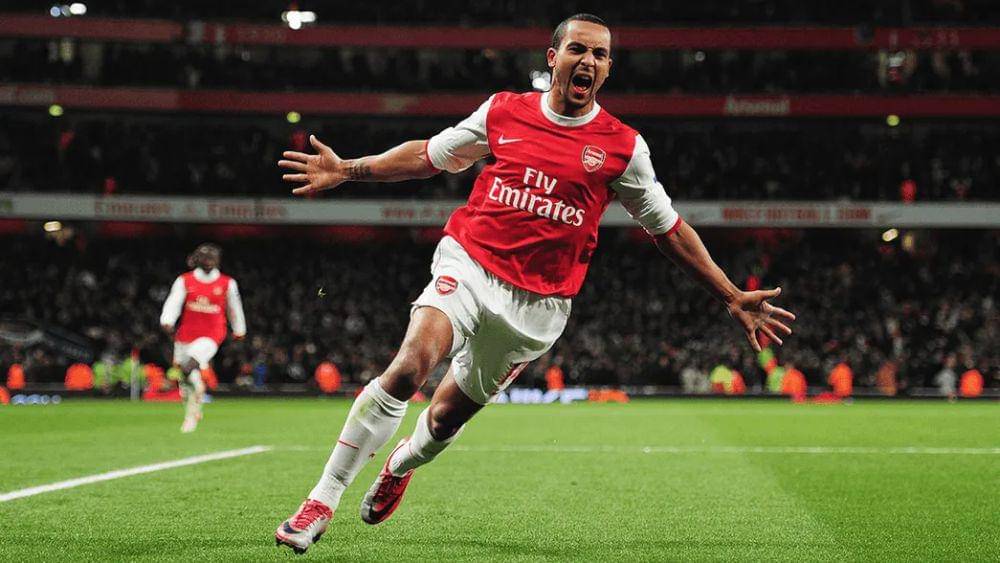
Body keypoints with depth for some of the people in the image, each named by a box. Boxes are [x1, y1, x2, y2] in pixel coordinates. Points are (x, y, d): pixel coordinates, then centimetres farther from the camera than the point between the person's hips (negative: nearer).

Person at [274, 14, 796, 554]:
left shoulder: (623, 146, 1)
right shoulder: (503, 111, 4)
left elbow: (669, 229, 9)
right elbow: (429, 155, 17)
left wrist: (732, 297, 8)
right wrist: (348, 170, 10)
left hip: (537, 303, 1)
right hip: (467, 265, -1)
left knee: (449, 414, 5)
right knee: (410, 366, -26)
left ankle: (401, 465, 44)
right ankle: (322, 501, -17)